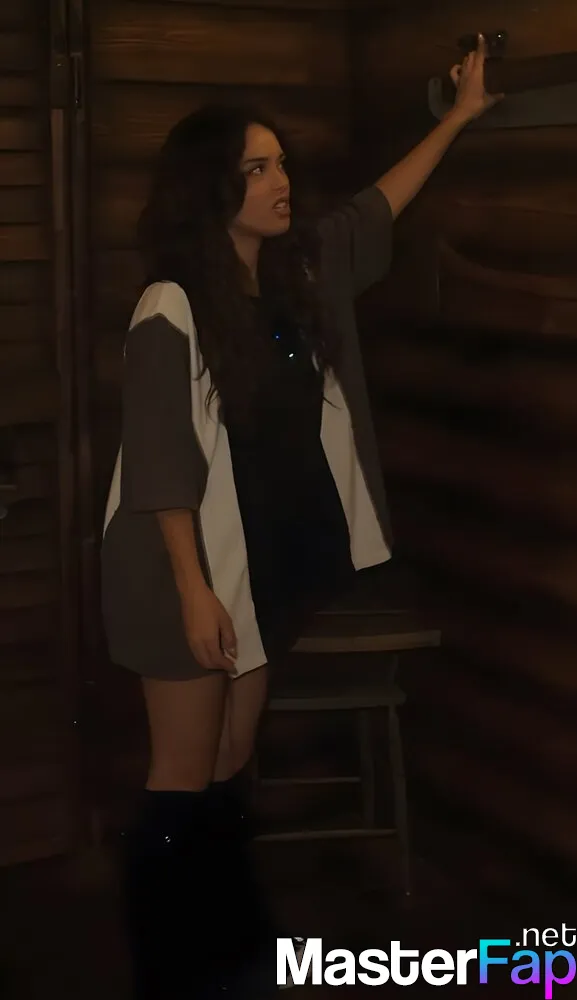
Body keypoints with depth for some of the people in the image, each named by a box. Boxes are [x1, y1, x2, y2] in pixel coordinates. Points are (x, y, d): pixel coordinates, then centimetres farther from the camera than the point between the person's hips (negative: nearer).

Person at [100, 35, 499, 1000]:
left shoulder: (304, 271, 4)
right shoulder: (170, 312, -17)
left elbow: (377, 208, 20)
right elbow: (162, 464, -18)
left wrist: (459, 114, 25)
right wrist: (193, 588, -20)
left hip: (272, 559, 7)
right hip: (194, 568, -7)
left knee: (231, 767, 16)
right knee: (182, 777, 2)